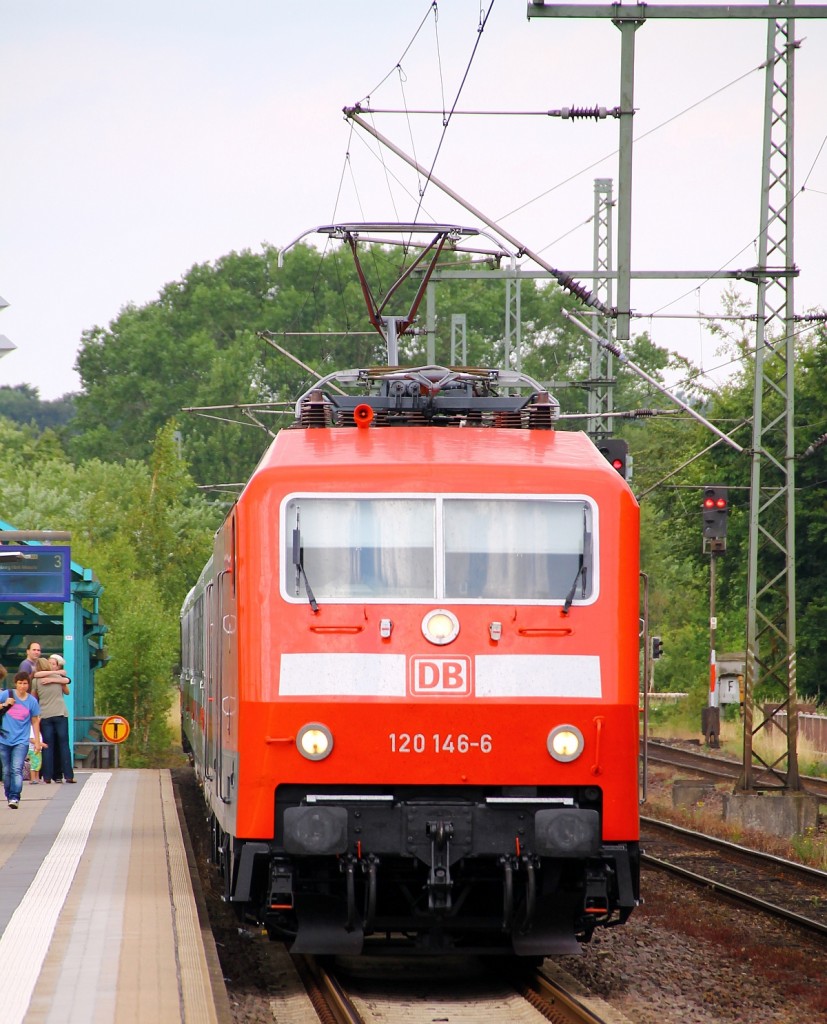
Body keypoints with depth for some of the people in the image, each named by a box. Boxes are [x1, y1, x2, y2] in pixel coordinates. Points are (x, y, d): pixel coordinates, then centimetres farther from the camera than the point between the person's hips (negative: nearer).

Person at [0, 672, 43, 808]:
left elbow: (35, 722, 12)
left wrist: (37, 741, 12)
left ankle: (15, 798, -21)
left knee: (17, 769, -15)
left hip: (21, 741, -1)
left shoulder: (32, 701, 3)